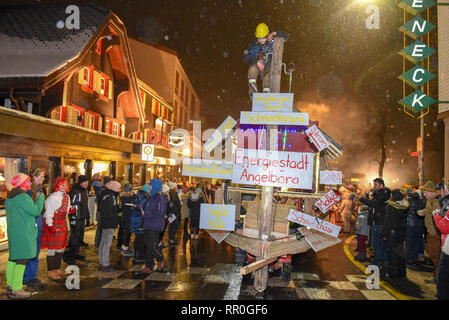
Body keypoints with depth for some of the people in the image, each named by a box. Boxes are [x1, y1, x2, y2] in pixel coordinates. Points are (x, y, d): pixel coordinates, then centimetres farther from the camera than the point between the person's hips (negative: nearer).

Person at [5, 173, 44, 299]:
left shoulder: (9, 197, 11)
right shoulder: (23, 197, -19)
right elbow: (36, 211, -16)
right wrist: (40, 198, -5)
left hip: (12, 232, 10)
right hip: (23, 233, -9)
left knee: (13, 258, 16)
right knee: (22, 260, -3)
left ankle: (10, 285, 26)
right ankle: (16, 290, 1)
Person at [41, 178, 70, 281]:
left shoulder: (67, 196, 10)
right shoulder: (53, 197, -16)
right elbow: (48, 212, -16)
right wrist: (50, 226, -18)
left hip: (62, 224, 8)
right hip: (53, 224, -8)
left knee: (60, 247, 14)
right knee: (52, 248, -1)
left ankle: (57, 268, 27)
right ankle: (51, 271, 10)